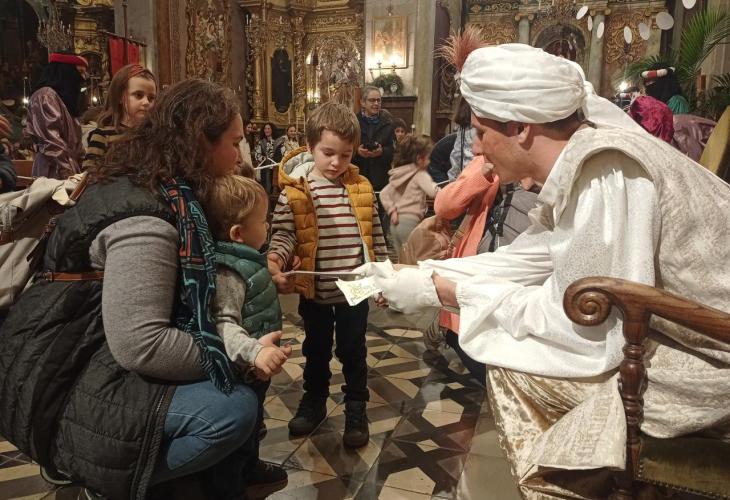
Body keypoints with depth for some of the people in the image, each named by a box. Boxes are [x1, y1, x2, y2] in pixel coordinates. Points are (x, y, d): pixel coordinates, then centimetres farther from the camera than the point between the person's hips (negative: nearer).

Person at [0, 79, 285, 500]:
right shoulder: (144, 217, -25)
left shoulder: (147, 188, 5)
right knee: (237, 408, -22)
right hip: (72, 395, -10)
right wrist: (240, 358, -19)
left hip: (97, 364, 10)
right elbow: (140, 346, -31)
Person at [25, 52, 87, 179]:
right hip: (55, 171, -9)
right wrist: (68, 172, -20)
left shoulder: (64, 98, 23)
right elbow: (50, 140, -17)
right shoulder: (45, 95, -6)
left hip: (71, 168, 9)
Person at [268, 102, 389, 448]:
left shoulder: (362, 188, -1)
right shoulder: (294, 190, -9)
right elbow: (283, 232, -12)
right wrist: (276, 258, -33)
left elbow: (375, 235, 5)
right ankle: (313, 402, 39)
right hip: (314, 289, 0)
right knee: (316, 351, 18)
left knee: (353, 352, 13)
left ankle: (356, 410, 30)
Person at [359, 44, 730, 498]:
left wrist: (438, 291, -15)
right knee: (507, 341, 8)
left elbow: (581, 329, -23)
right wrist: (421, 274, 8)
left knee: (509, 359, -7)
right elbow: (520, 260, 10)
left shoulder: (601, 169, -26)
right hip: (677, 329, 8)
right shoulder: (581, 161, 2)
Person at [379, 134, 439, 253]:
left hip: (395, 222, 8)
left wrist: (392, 210, 6)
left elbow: (384, 194, 11)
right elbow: (434, 192, -20)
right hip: (410, 221, -8)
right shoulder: (420, 175, -7)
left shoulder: (397, 175, 13)